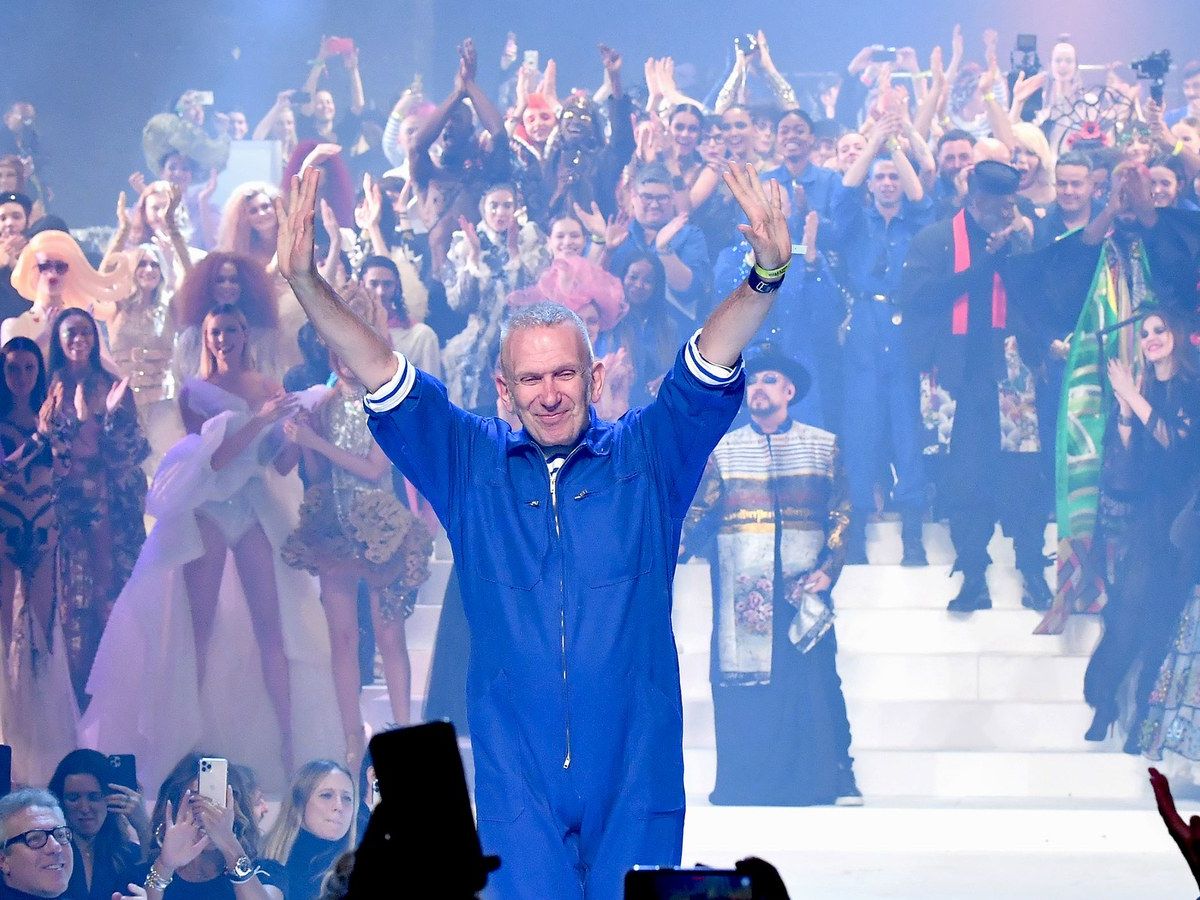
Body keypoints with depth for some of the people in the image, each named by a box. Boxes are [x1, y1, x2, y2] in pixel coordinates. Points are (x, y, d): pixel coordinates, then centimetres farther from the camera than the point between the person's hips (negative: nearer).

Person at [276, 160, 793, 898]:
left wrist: (766, 276, -24)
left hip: (636, 764, 0)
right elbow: (381, 374, 2)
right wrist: (307, 284, -11)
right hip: (517, 774, 0)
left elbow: (712, 365, -7)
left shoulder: (649, 456, 5)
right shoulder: (471, 463, 8)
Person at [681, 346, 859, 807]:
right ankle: (742, 785, 3)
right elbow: (696, 513, 5)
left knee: (816, 682, -7)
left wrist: (828, 569, -6)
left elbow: (841, 514, 7)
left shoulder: (822, 447, 11)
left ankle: (838, 782, -3)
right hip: (742, 592, 1)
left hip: (802, 590, -1)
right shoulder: (723, 450, 12)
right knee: (743, 690, -3)